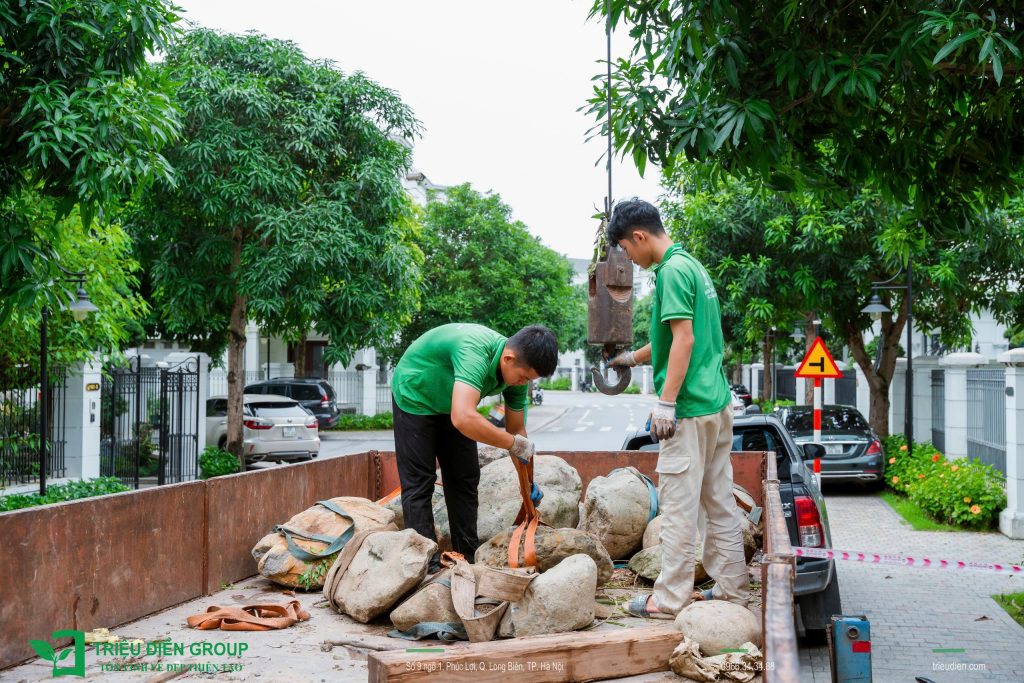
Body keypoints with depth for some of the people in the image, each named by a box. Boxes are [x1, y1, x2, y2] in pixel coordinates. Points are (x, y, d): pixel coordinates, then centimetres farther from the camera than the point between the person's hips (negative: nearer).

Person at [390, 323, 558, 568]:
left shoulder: (517, 368, -16)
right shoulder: (475, 352, -42)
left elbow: (517, 429, -2)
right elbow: (463, 419, -54)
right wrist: (513, 443, -42)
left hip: (451, 406, 8)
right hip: (414, 398, -8)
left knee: (465, 479, 7)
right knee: (419, 483, -10)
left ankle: (469, 560, 15)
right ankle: (427, 568, -8)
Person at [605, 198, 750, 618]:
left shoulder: (673, 271, -12)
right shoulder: (693, 265, 18)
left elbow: (684, 339, -19)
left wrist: (666, 402, -20)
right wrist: (634, 357, 43)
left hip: (690, 410, -10)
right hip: (718, 403, 10)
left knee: (679, 505, -4)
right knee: (720, 501, 13)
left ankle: (670, 600, 1)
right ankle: (732, 589, 18)